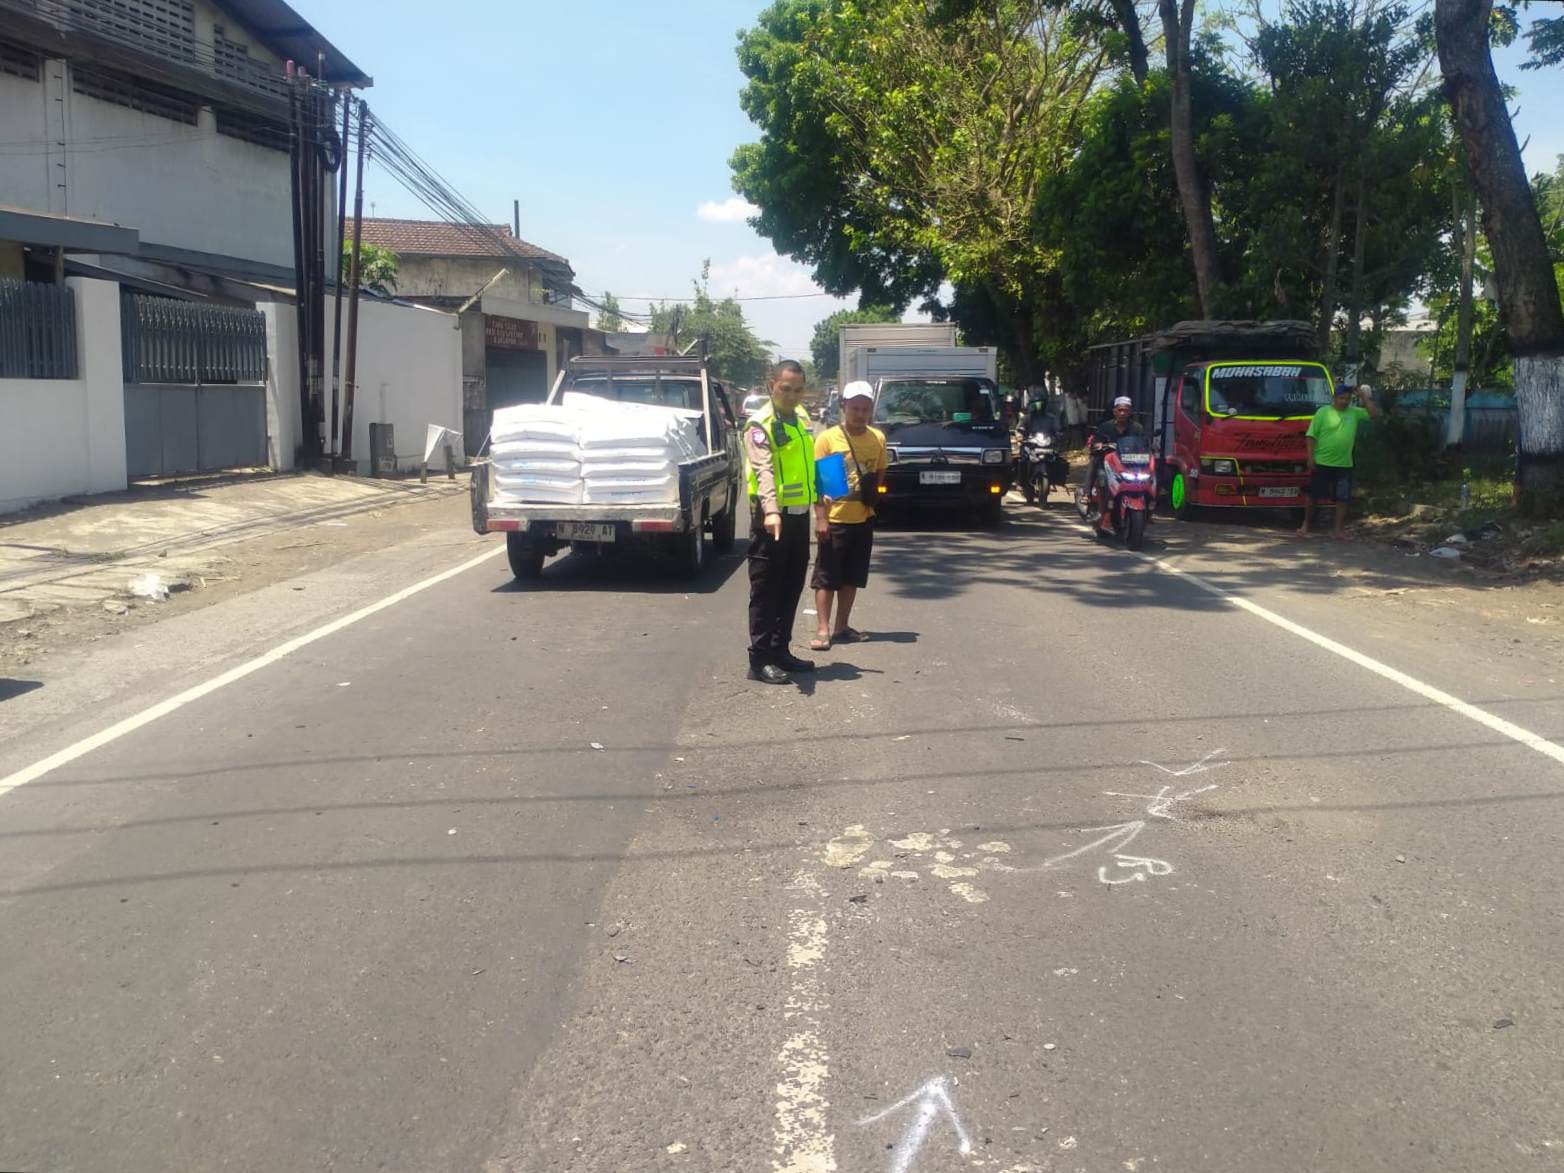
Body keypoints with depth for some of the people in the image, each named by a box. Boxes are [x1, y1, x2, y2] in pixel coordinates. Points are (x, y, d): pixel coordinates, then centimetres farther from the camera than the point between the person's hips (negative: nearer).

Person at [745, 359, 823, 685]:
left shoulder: (801, 418, 13)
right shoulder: (760, 425, -14)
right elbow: (764, 470, -29)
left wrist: (818, 503, 21)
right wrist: (771, 511, -42)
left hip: (799, 514, 8)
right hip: (772, 517, -8)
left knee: (791, 587, 14)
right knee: (766, 589, -3)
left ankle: (780, 650, 25)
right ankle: (760, 659, 2)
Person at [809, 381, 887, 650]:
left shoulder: (878, 438, 4)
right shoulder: (827, 438, -9)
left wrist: (871, 493, -1)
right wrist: (821, 517, -13)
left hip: (863, 519, 5)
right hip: (835, 519, -5)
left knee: (852, 577, 11)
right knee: (827, 577, -1)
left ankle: (842, 628, 21)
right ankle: (823, 630, 3)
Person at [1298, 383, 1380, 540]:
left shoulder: (1354, 412, 9)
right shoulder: (1323, 412, -3)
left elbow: (1374, 414, 7)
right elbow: (1311, 435, -5)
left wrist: (1365, 397, -1)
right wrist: (1310, 457, -11)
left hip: (1344, 464, 4)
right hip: (1321, 462, -3)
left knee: (1342, 498, 3)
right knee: (1314, 495, 2)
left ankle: (1338, 528, 10)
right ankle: (1306, 524, 16)